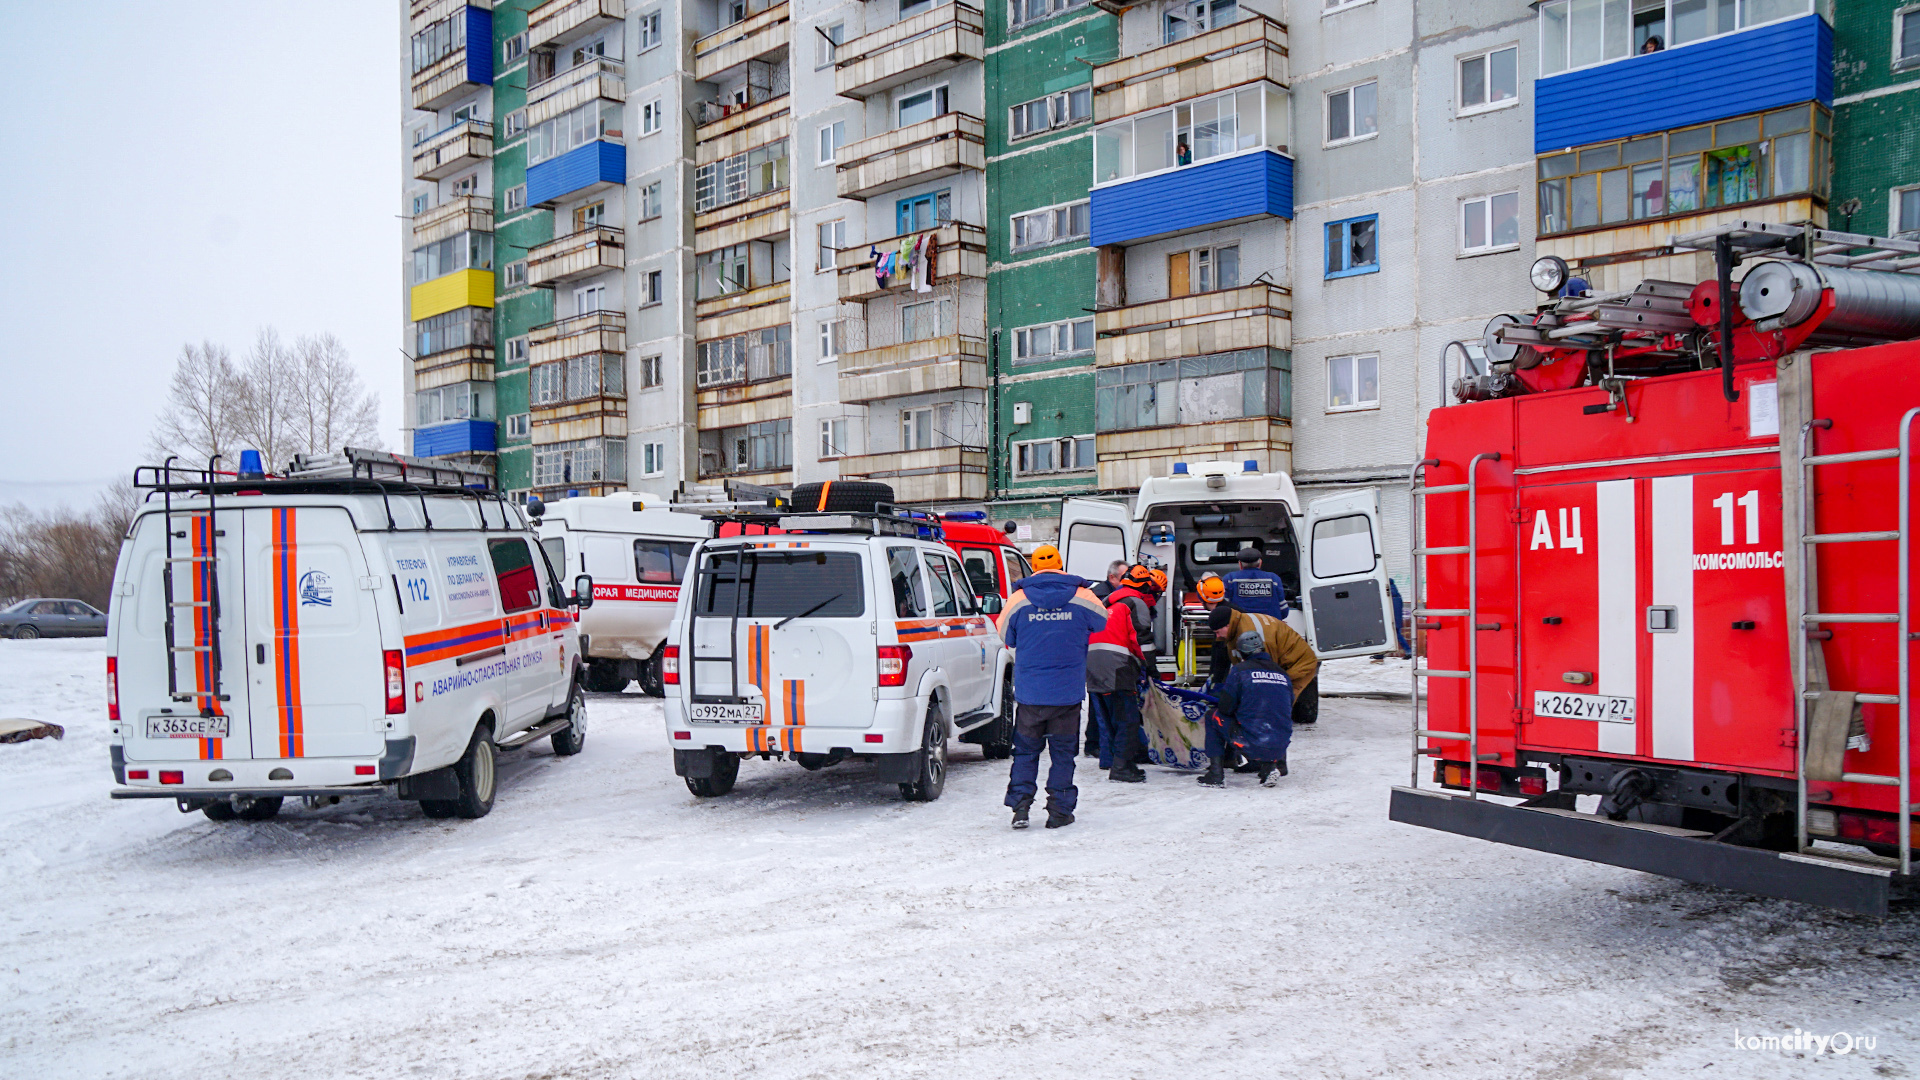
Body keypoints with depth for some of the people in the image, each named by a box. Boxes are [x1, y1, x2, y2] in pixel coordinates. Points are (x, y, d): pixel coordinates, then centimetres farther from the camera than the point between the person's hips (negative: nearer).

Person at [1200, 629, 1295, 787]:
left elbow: (1225, 708, -2)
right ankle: (1270, 765, 15)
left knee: (1213, 717, 17)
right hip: (1280, 748, 5)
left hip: (1251, 744, -5)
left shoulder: (1240, 670, -2)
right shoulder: (1282, 673, 12)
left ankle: (1216, 775, 10)